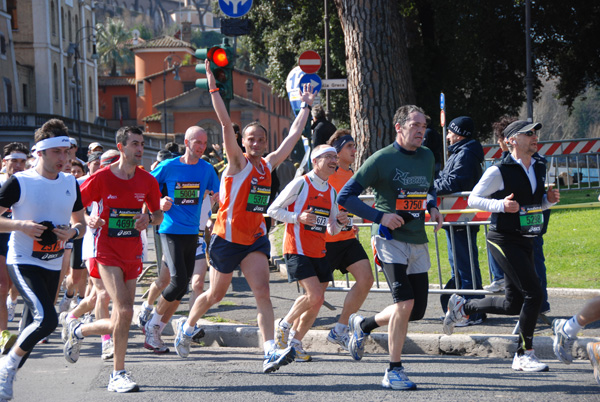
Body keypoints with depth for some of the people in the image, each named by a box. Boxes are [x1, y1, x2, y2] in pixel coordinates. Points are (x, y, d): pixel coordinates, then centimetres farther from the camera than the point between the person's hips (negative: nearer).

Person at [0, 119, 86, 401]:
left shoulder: (70, 184, 7)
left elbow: (81, 223, 16)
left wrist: (73, 232, -6)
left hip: (53, 265, 6)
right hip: (23, 263, -6)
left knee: (33, 328, 10)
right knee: (46, 319, -23)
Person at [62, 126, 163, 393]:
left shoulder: (147, 180, 3)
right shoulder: (101, 178, -8)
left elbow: (159, 214, 15)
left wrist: (149, 218, -8)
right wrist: (88, 221, -21)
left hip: (133, 255, 5)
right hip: (107, 253, -5)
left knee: (119, 323, 6)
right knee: (124, 311, -21)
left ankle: (78, 331, 36)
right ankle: (118, 375, -9)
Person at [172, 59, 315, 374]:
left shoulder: (268, 165, 7)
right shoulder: (238, 163, -8)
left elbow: (294, 134, 16)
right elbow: (226, 124, -18)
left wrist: (306, 106, 20)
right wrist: (213, 87, -25)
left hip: (255, 239, 4)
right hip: (227, 238, -4)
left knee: (262, 293, -13)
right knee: (216, 294, 11)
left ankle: (271, 353, -23)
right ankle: (187, 328, 39)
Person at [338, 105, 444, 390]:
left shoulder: (427, 157, 11)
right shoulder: (381, 159, -9)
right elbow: (346, 196, -7)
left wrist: (432, 208, 8)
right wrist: (380, 216, -17)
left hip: (418, 242, 7)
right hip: (391, 240, -7)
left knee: (417, 310, 7)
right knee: (404, 303, -19)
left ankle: (363, 325, 33)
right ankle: (394, 372, -6)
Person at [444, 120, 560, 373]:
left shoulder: (540, 168, 11)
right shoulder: (499, 171, -12)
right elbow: (473, 199, -8)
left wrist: (549, 199, 1)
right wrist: (501, 205, -23)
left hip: (525, 241, 8)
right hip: (503, 240, -8)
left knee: (513, 305, 9)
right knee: (534, 293, -15)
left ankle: (462, 306, 31)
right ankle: (524, 355, -4)